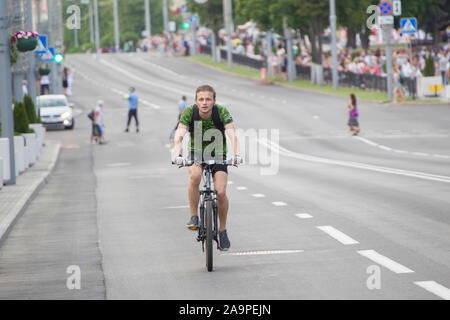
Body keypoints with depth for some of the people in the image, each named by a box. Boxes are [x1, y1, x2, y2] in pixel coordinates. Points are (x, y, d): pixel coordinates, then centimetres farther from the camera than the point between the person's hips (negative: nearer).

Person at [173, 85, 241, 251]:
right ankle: (193, 217, -17)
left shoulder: (222, 112, -22)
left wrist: (236, 155, -48)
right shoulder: (189, 112, -20)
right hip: (196, 153, 0)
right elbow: (179, 136, -28)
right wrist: (178, 155, -46)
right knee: (195, 176, -33)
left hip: (218, 154, 0)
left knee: (221, 192, -16)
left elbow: (232, 135, -31)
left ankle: (222, 230, 6)